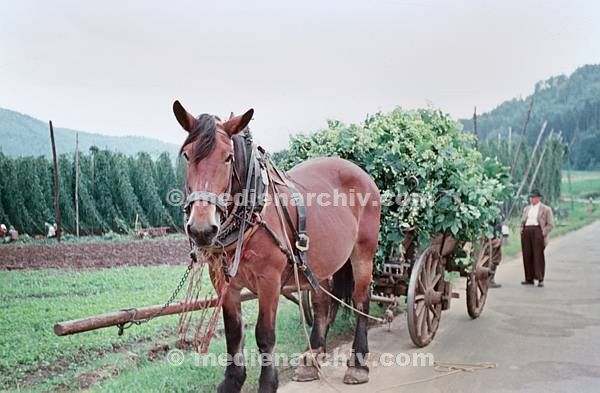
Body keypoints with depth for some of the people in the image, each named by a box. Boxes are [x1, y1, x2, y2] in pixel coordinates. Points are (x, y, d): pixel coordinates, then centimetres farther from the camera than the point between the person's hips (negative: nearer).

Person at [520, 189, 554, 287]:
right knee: (527, 256, 1)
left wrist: (543, 233, -10)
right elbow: (522, 221, 27)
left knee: (538, 255, -8)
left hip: (537, 231, -5)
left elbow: (550, 224, 1)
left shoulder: (546, 209, 5)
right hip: (526, 232, 5)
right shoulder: (526, 208, 22)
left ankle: (540, 279, -6)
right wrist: (522, 230, 10)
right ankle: (529, 278, 7)